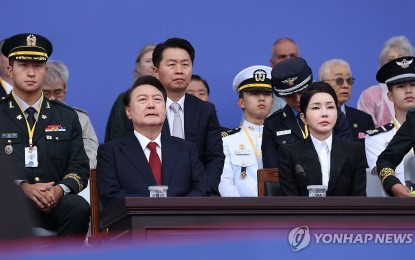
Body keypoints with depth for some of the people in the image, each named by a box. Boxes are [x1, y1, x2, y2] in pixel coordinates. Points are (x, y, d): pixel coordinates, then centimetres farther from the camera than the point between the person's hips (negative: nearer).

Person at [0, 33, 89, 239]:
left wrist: (60, 189, -12)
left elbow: (80, 168, 10)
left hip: (55, 205, 3)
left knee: (79, 207, -32)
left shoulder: (67, 117, 17)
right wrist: (23, 187, -16)